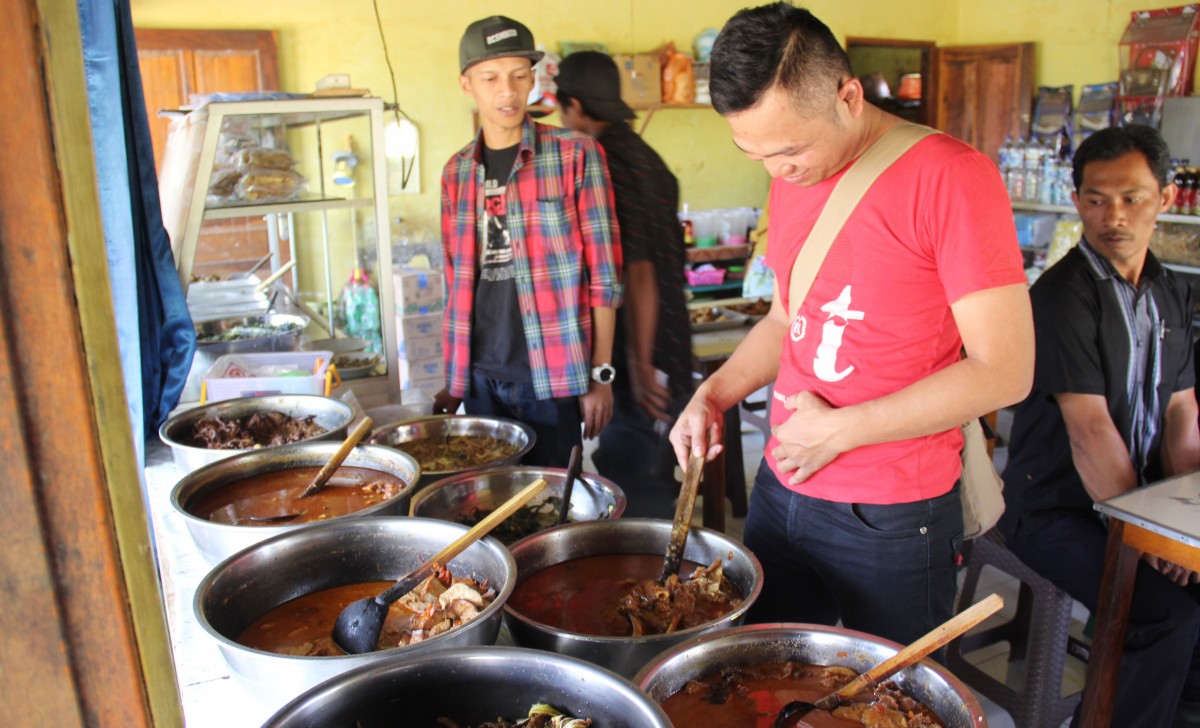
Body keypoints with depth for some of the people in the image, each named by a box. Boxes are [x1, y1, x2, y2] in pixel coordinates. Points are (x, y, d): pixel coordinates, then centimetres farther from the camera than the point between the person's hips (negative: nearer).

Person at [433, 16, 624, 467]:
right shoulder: (456, 172, 9)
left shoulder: (575, 155, -4)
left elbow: (604, 275, -5)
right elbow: (457, 283, 14)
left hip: (552, 377, -4)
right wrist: (453, 379, 14)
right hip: (480, 377, 4)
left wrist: (601, 376, -7)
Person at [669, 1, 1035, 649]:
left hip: (891, 519, -6)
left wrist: (838, 430, -16)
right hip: (780, 492, 6)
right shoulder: (791, 180, 7)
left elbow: (1005, 371, -18)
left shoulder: (951, 177, -16)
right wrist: (713, 394, 1)